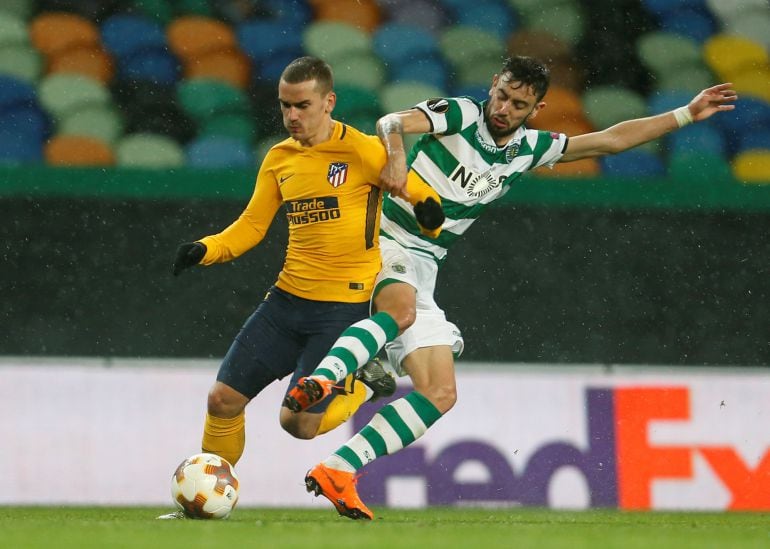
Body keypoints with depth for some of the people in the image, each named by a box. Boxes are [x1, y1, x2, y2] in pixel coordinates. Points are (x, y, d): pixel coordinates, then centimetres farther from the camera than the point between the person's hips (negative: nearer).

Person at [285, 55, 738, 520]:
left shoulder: (528, 149, 12)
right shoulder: (460, 116, -5)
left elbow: (611, 140, 18)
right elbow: (392, 123, -21)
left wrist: (686, 115, 18)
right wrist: (396, 155, -44)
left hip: (421, 269, 6)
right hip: (383, 242, -6)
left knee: (440, 393, -5)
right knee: (401, 307, -40)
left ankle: (338, 471, -8)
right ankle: (320, 380, -57)